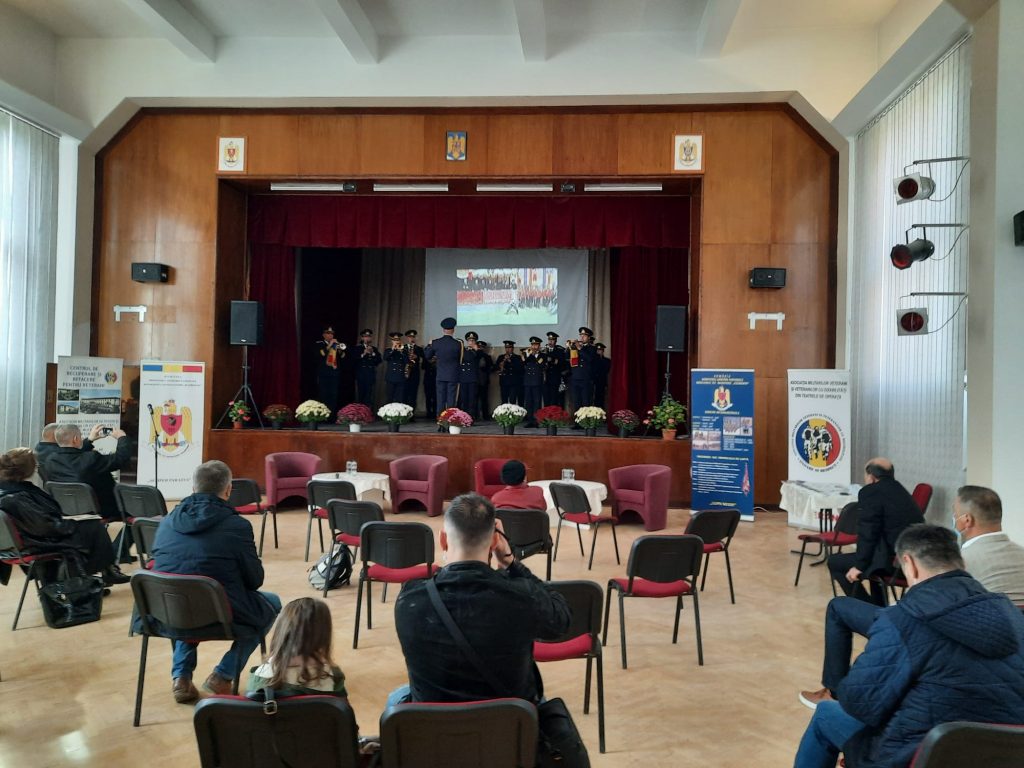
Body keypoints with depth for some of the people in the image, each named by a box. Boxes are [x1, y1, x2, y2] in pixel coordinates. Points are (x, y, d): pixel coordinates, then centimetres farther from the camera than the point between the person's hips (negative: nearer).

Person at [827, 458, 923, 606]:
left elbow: (868, 534, -14)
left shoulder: (870, 492, -8)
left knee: (834, 561, 5)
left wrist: (859, 566, -8)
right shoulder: (900, 490, 16)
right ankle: (878, 606, 36)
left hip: (894, 562, -9)